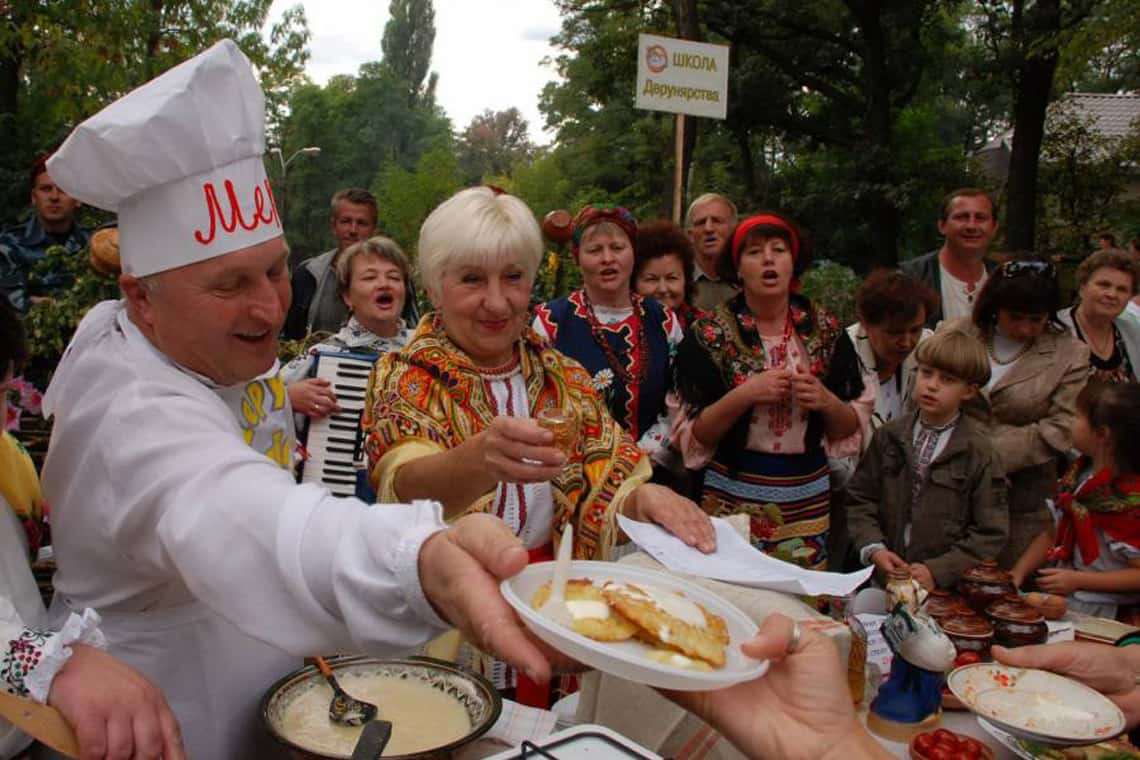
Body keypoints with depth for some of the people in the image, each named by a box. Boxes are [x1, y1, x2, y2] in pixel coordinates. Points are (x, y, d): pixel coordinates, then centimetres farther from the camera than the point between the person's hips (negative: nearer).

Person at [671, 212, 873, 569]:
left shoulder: (825, 330, 2)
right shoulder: (710, 334, -5)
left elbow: (852, 427, 8)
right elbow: (691, 437, -6)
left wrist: (826, 401, -12)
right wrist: (744, 395, -20)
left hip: (808, 499, 3)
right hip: (733, 496, -2)